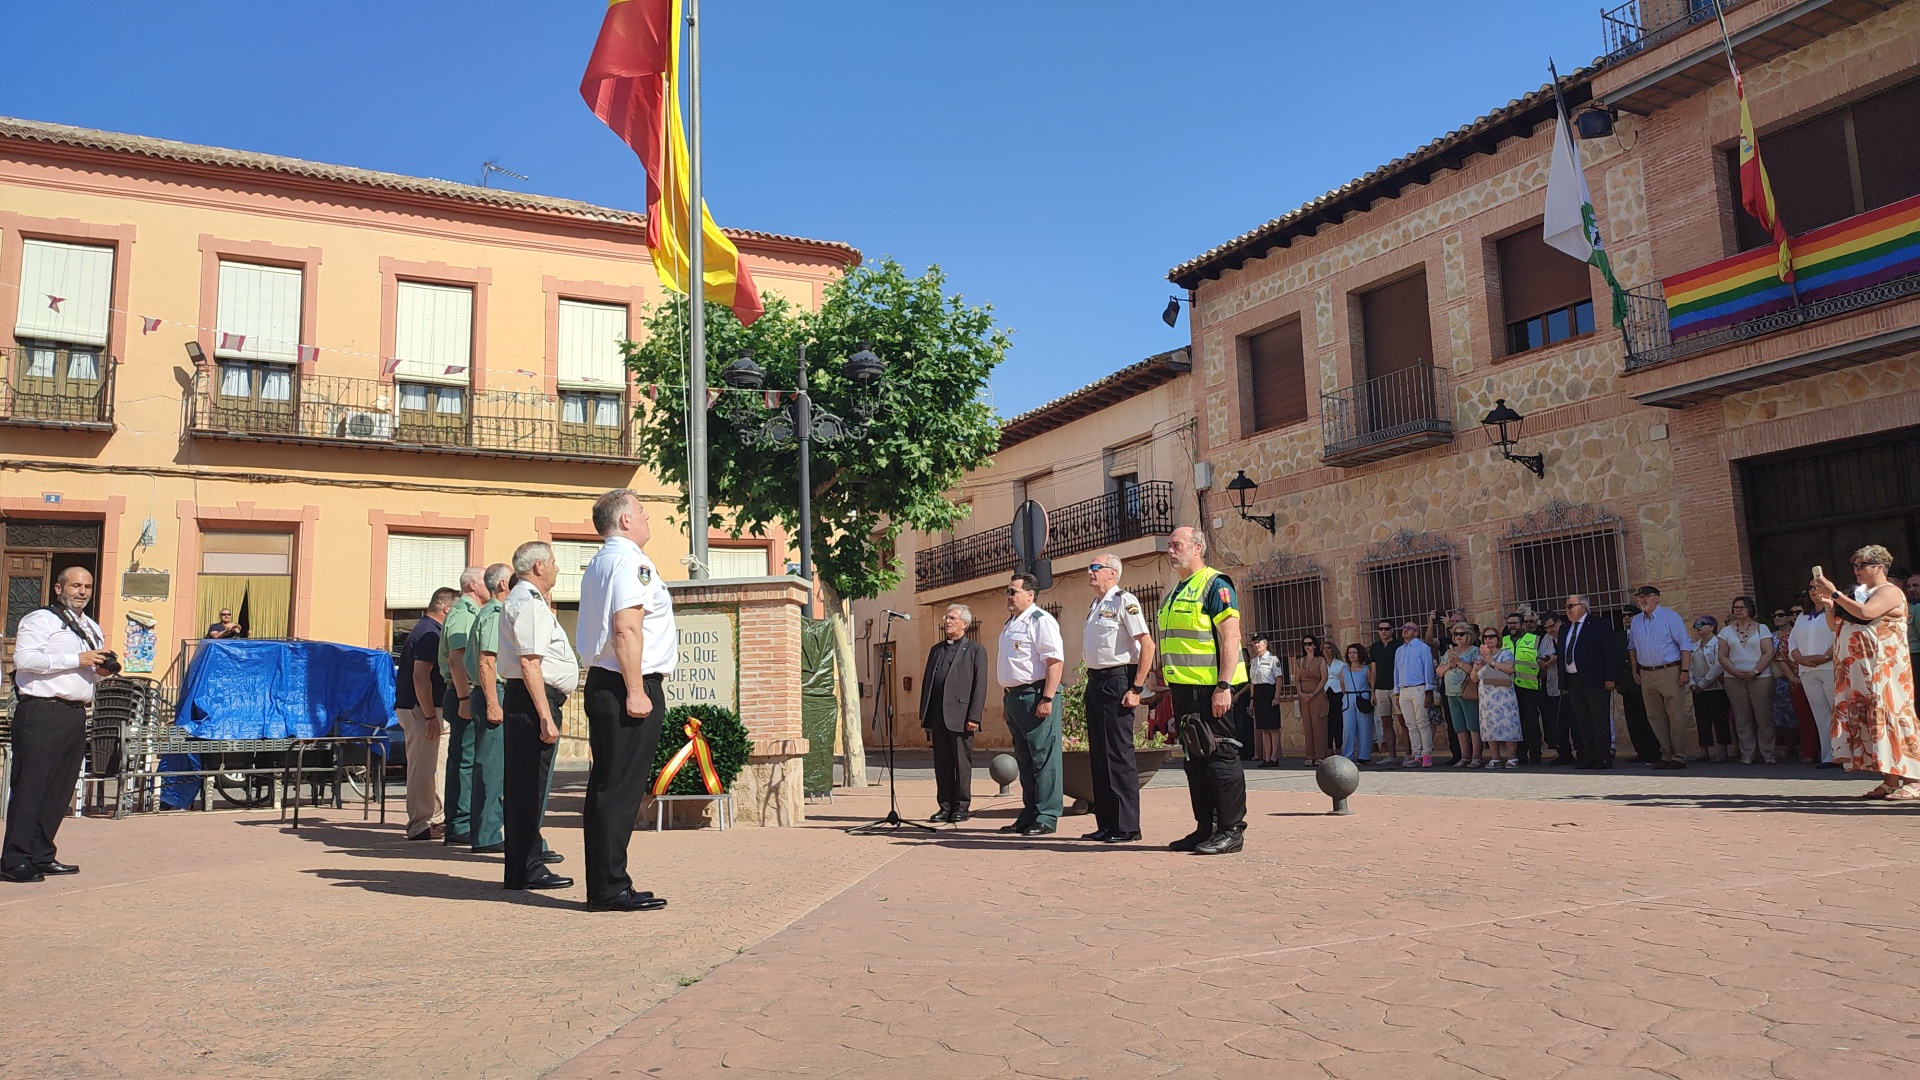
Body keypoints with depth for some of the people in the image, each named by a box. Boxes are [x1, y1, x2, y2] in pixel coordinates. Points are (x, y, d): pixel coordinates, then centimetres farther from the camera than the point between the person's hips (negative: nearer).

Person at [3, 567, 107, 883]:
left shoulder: (92, 629, 21)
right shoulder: (40, 620, -3)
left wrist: (101, 671, 8)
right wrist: (77, 660, -19)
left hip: (76, 713, 8)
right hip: (41, 712, -8)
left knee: (60, 789, 9)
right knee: (30, 785, -7)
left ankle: (41, 856, 17)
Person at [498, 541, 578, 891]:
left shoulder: (525, 599, 22)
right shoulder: (529, 603, -13)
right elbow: (530, 663, -22)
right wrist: (545, 717, -24)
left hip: (524, 700, 11)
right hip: (534, 701, -11)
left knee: (526, 784, 14)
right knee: (529, 783, -7)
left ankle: (523, 865, 22)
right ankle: (527, 869, -3)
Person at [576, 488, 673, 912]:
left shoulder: (598, 565, 21)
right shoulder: (629, 561, -12)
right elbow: (627, 630, -21)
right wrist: (635, 691, -22)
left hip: (602, 683, 11)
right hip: (630, 686, -11)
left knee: (607, 786, 12)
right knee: (621, 788, -7)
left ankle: (604, 886, 17)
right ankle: (610, 888, -3)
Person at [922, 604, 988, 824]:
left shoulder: (976, 650, 2)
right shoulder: (936, 649, 19)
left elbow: (980, 685, -4)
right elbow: (926, 681, 17)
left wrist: (974, 717, -13)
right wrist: (924, 715, 10)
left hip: (960, 716, -5)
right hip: (937, 716, 5)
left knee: (962, 763, 1)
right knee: (941, 763, 7)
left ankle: (962, 806, 9)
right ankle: (945, 806, 13)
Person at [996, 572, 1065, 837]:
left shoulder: (1040, 620, -9)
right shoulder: (1010, 624, 19)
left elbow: (1055, 661, -17)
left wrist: (1047, 699, -23)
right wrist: (1006, 697, 19)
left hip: (1035, 695, -10)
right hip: (1013, 696, 10)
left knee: (1043, 758, -5)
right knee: (1024, 760, 13)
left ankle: (1046, 817, -1)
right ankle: (1029, 815, 20)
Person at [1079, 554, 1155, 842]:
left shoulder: (1123, 601, -10)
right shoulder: (1094, 605, 17)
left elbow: (1148, 645, -16)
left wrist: (1136, 689, -18)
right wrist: (1091, 686, 17)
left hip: (1117, 682, -9)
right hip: (1095, 683, 9)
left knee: (1119, 754, -6)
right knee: (1098, 754, 10)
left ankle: (1127, 827, 0)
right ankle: (1105, 824, 17)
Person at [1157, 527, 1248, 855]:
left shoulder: (1215, 585, -7)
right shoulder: (1173, 594, 19)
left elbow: (1231, 638, -14)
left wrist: (1224, 686, -21)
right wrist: (1169, 689, 20)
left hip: (1209, 689, -9)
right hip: (1182, 688, 9)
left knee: (1219, 755, -5)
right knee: (1196, 759, 11)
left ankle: (1231, 830, 1)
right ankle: (1205, 828, 18)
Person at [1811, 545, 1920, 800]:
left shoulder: (1889, 591, -4)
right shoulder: (1858, 594, 19)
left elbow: (1865, 612, -23)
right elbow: (1835, 626, 20)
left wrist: (1834, 594, -17)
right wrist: (1827, 605, 4)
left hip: (1884, 667, -8)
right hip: (1857, 670, 8)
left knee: (1890, 715, -10)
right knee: (1868, 719, 4)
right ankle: (1890, 781, 6)